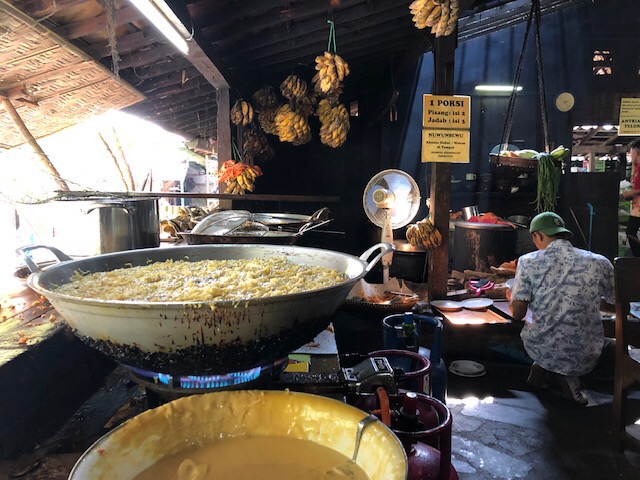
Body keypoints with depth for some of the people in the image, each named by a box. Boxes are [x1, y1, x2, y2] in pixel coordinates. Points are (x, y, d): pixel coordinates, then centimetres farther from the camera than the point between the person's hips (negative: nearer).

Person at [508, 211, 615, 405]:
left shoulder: (528, 261, -7)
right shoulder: (599, 263, -4)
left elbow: (517, 314, -7)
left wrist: (513, 298, 16)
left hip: (539, 351, 2)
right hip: (583, 358, -2)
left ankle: (544, 369, 9)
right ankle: (569, 374, 6)